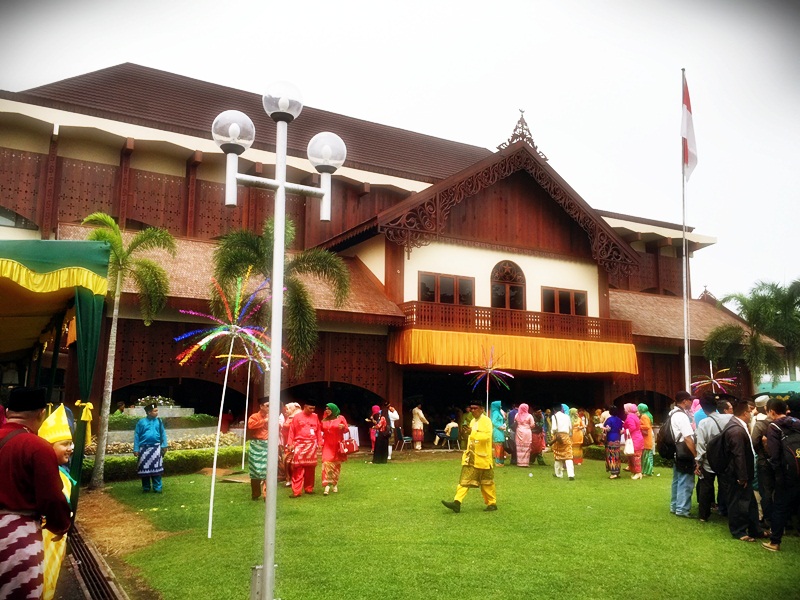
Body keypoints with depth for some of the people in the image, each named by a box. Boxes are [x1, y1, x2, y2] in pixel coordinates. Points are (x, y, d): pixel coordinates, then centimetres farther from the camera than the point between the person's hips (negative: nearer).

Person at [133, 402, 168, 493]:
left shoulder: (159, 421, 1)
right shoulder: (141, 422, -4)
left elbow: (163, 434, 4)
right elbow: (137, 436, 0)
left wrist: (164, 446, -4)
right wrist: (136, 449, -2)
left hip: (156, 448, 1)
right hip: (144, 448, 0)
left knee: (156, 468, 1)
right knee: (144, 469, 8)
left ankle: (157, 488, 8)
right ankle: (146, 488, 21)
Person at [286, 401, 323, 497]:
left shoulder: (315, 417, 8)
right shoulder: (297, 417, 0)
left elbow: (318, 430, 11)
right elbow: (292, 431, -1)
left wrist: (320, 443, 6)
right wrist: (290, 444, -7)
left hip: (312, 445, 3)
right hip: (300, 444, -3)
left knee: (310, 468, 8)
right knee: (298, 468, -7)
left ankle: (309, 488, 19)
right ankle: (296, 491, -6)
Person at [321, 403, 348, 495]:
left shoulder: (340, 418, -3)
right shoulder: (324, 419, 6)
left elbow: (346, 430, 0)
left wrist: (343, 427, -19)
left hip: (337, 445, -1)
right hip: (327, 445, 1)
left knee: (336, 464, 7)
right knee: (326, 463, -13)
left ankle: (335, 484, 19)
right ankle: (327, 485, -17)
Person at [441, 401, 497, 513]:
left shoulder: (486, 421, -11)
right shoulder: (473, 421, 14)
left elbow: (487, 436, -25)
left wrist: (472, 433, -33)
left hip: (482, 457, -7)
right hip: (471, 457, 7)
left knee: (486, 483, 7)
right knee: (464, 479, -2)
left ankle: (492, 503, 21)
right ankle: (457, 503, -9)